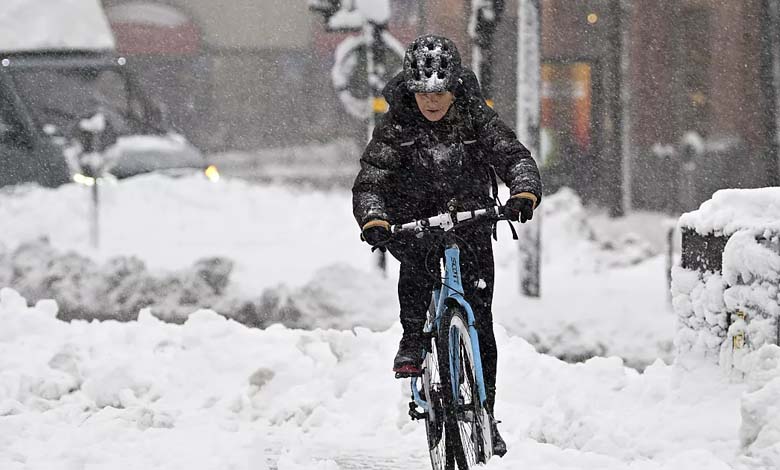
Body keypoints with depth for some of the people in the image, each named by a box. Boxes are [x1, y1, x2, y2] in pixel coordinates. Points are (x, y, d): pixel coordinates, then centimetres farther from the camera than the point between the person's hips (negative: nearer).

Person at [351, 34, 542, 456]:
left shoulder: (476, 120, -10)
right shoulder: (395, 126, -11)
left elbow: (513, 156, -21)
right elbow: (370, 181, -17)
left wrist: (525, 192, -43)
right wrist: (373, 220, -39)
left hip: (470, 220, 1)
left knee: (479, 321, -5)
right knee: (418, 256, -37)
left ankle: (484, 415, 6)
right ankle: (412, 340, -25)